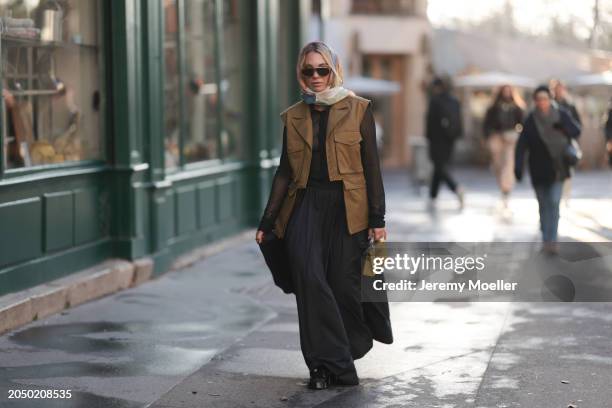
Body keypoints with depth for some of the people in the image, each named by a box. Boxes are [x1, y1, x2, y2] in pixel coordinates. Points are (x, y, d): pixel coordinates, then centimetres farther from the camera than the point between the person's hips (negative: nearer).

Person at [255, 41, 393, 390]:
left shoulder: (358, 110, 4)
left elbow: (371, 167, 2)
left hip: (345, 207, -2)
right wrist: (267, 222, 11)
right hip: (306, 205, 2)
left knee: (344, 284, 0)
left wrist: (377, 219, -4)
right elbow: (285, 171, 15)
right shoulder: (294, 116, 12)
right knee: (310, 279, -13)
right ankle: (325, 365, -6)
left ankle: (340, 358, 23)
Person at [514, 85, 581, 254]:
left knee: (554, 203, -10)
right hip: (539, 170, 0)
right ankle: (546, 239, 21)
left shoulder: (561, 115, -3)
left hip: (557, 168, 0)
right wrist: (518, 167, -19)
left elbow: (576, 132, -1)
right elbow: (522, 145, -11)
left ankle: (551, 240, -11)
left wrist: (563, 126, -22)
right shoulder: (530, 121, -7)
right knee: (544, 205, 8)